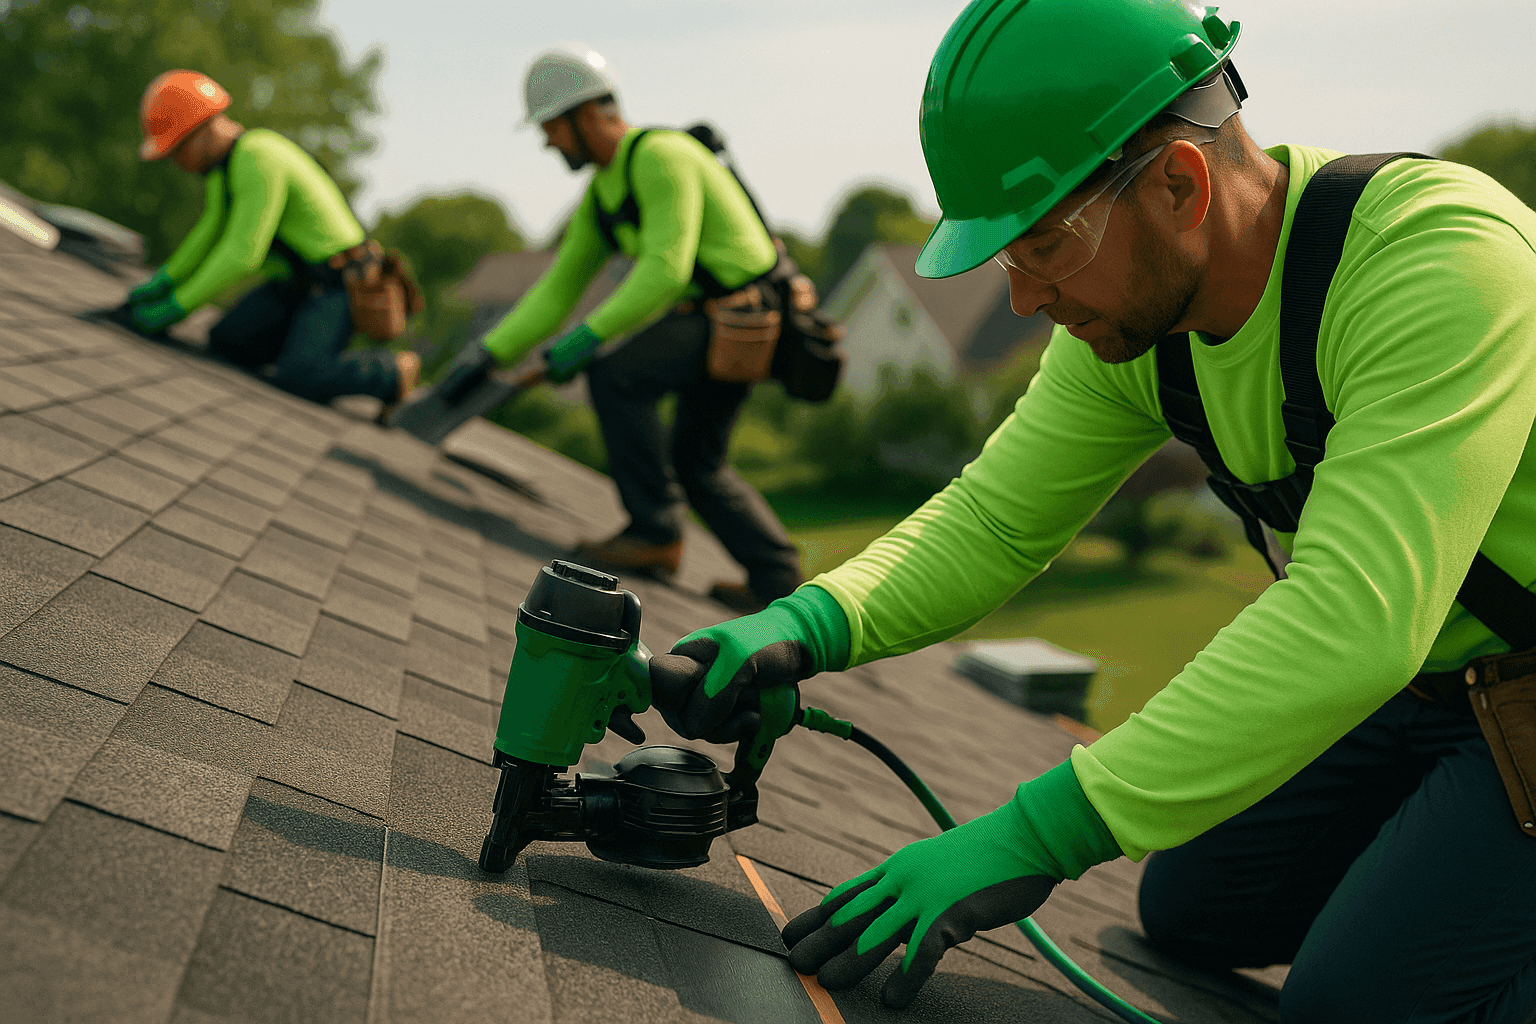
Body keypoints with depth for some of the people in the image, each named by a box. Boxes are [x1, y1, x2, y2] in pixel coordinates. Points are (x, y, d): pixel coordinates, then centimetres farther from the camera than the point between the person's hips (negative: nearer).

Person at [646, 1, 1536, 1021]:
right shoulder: (1130, 314, -8)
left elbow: (1354, 619, -39)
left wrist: (1036, 835, -40)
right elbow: (994, 520, -3)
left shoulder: (1444, 256, -32)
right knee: (1194, 911, 10)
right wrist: (803, 626, -23)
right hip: (1423, 677, 7)